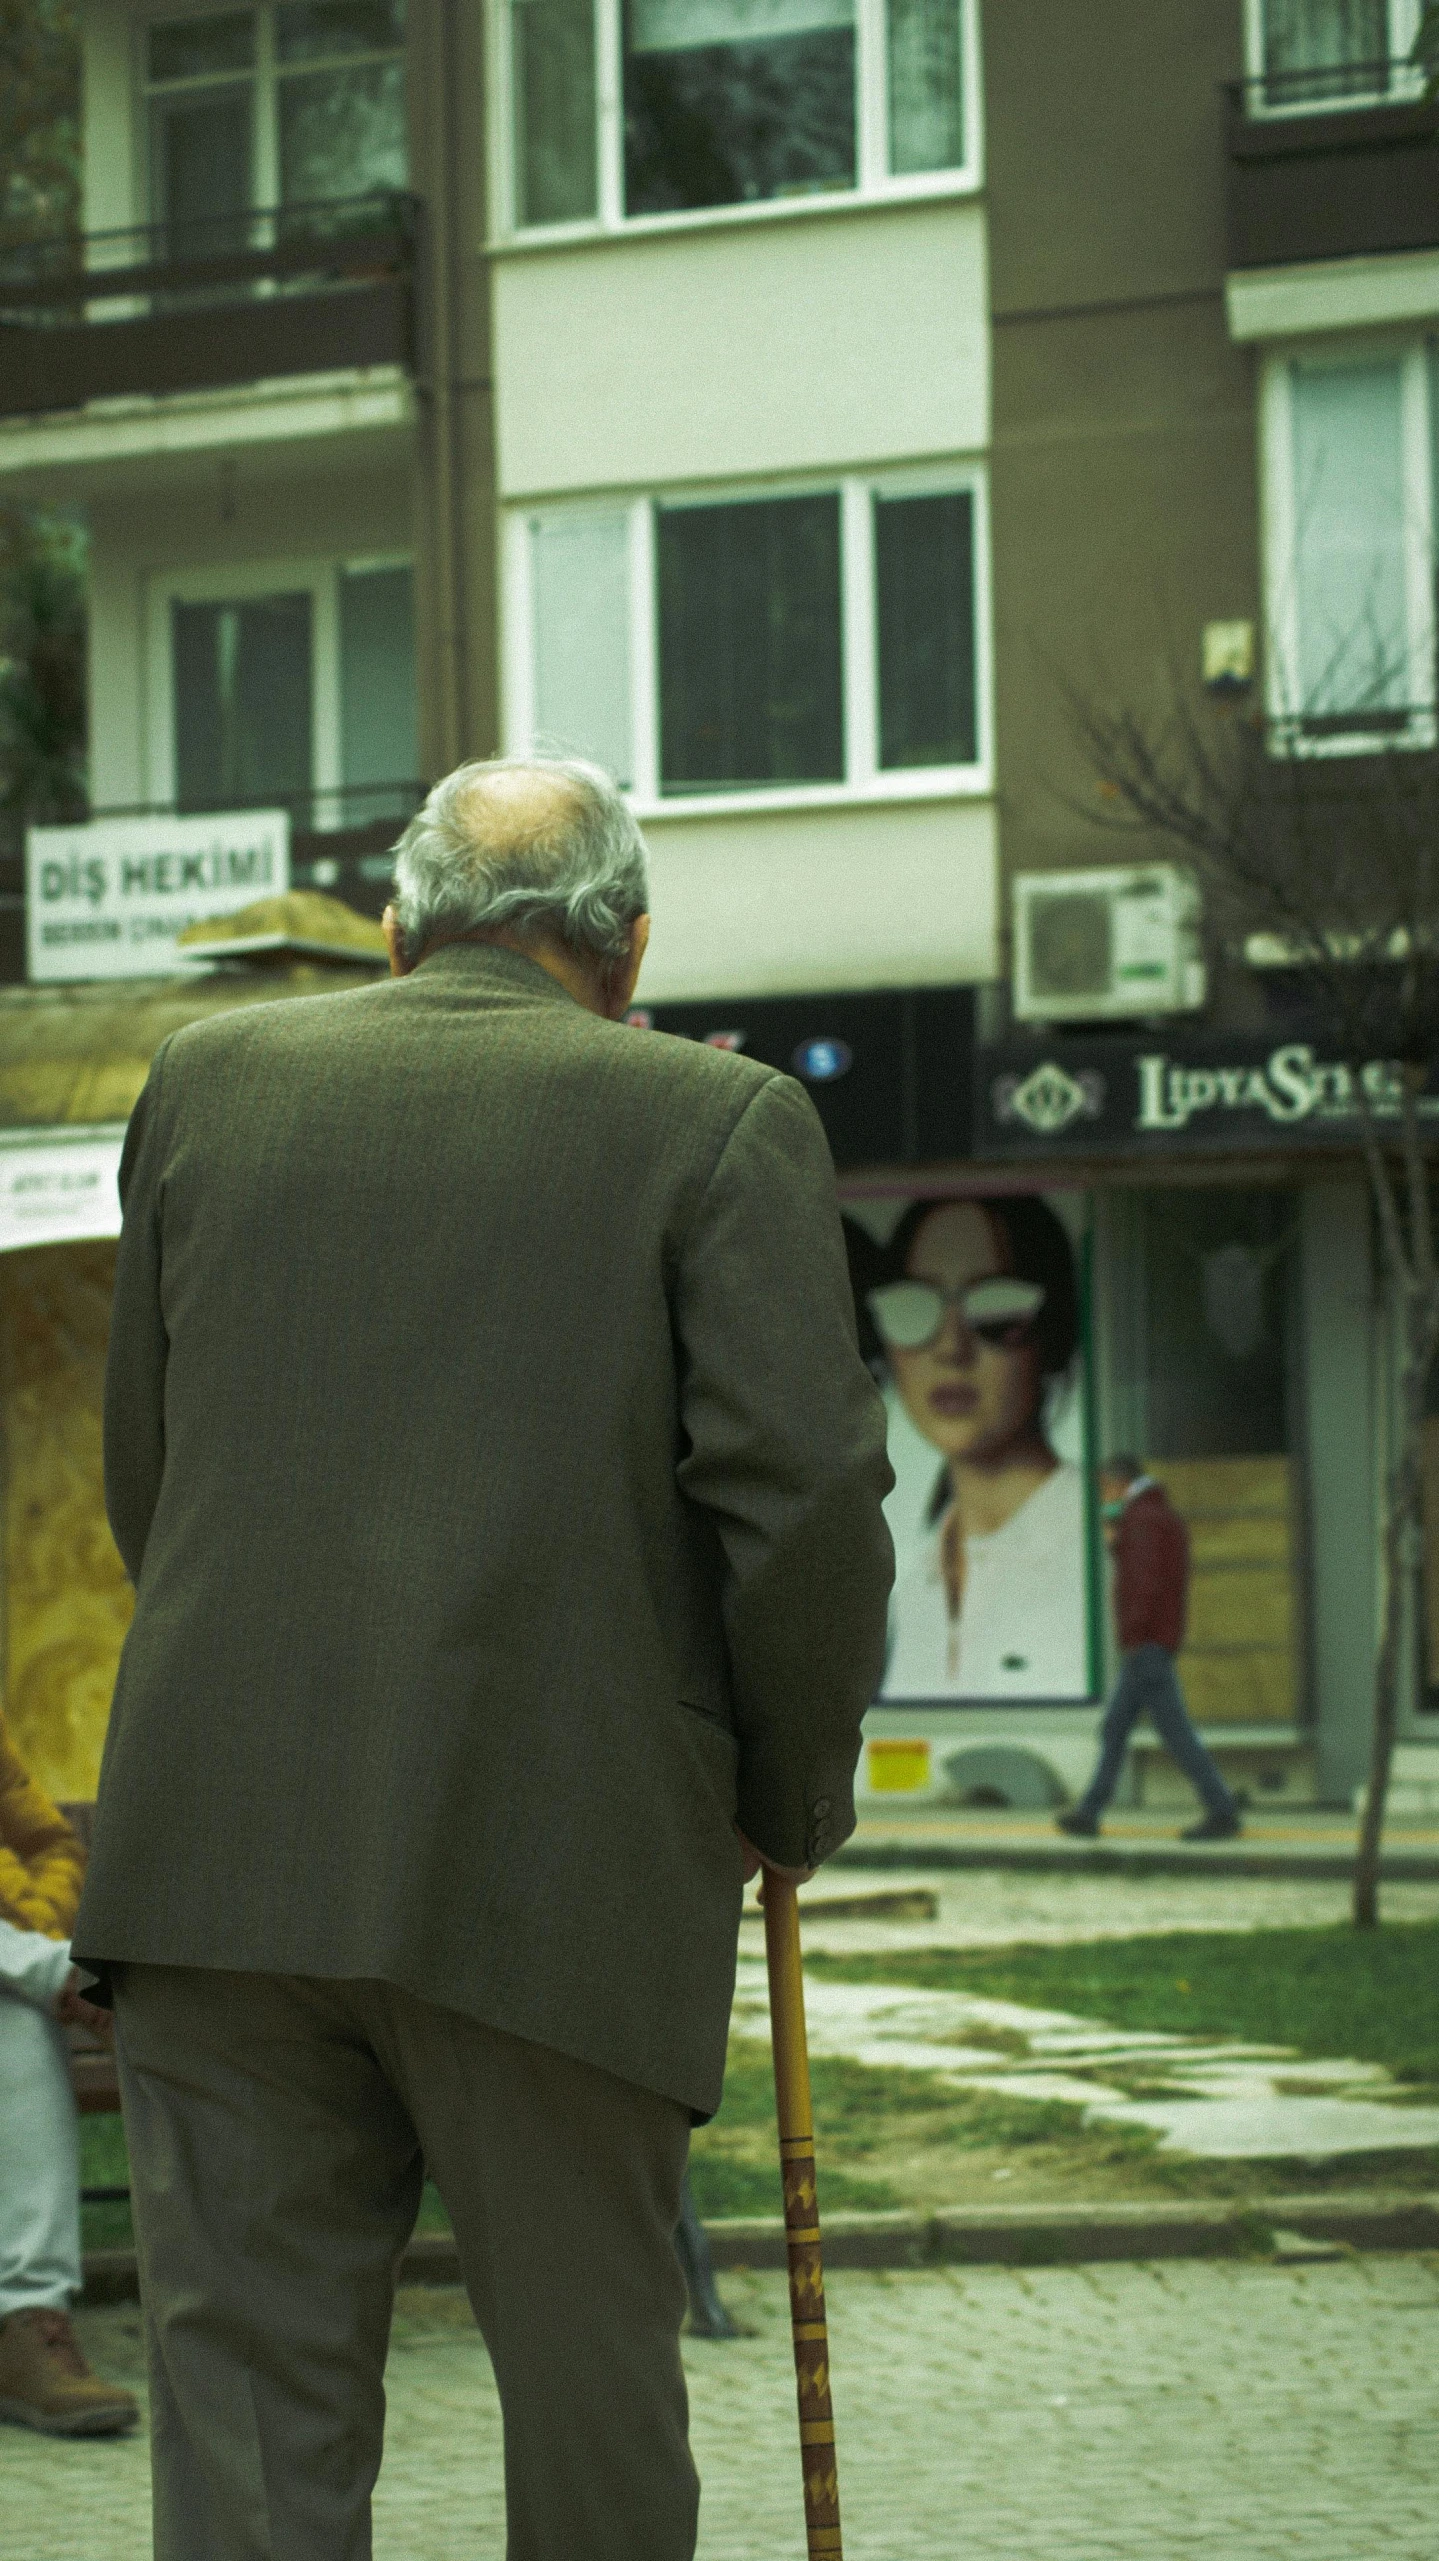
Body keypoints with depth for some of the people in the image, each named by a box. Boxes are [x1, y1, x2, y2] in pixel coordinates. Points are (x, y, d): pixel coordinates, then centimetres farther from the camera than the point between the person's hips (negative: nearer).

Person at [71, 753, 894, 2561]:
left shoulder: (208, 1080, 13)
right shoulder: (724, 1121, 2)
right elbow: (804, 1498, -7)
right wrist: (797, 1804, 8)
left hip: (223, 1850, 2)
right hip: (564, 1869, -2)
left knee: (250, 2411, 3)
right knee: (591, 2394, 13)